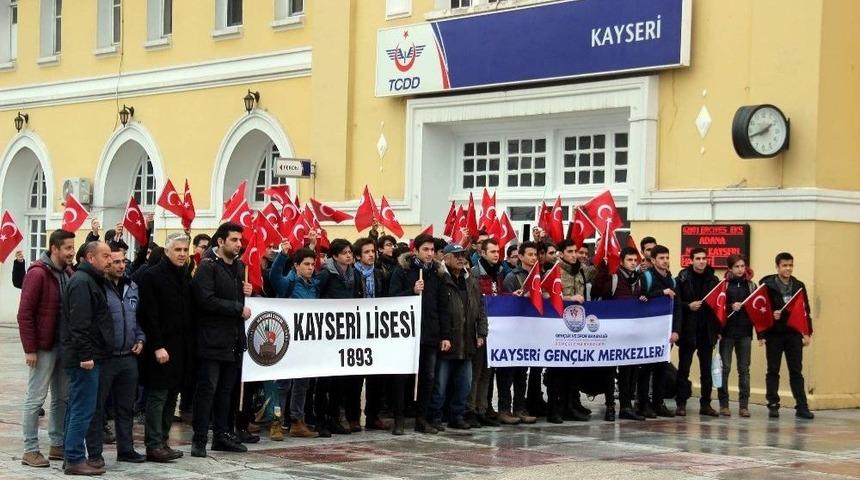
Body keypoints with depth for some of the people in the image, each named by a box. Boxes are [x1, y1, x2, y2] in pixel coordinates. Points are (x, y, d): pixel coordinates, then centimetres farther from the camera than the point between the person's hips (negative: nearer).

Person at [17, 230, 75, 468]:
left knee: (62, 397, 12)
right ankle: (30, 450, 6)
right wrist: (29, 349, -16)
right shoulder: (37, 274, -13)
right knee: (36, 399, 0)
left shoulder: (68, 273, 8)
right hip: (44, 347, -7)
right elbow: (25, 314, -15)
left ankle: (58, 444, 22)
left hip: (65, 345, 7)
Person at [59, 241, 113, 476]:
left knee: (77, 408, 13)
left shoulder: (90, 280, 19)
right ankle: (75, 460, -6)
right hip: (85, 358, -11)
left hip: (85, 357, 11)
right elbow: (79, 322, -21)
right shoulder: (82, 282, -14)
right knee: (83, 409, -8)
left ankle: (72, 456, 19)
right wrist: (85, 355, -23)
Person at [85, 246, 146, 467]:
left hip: (128, 357, 7)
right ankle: (94, 453, 8)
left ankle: (126, 449, 24)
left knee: (126, 407, 14)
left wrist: (140, 339, 9)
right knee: (97, 407, 1)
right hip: (103, 357, -7)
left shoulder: (132, 288, 12)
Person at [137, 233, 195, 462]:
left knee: (171, 398, 10)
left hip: (182, 348, 7)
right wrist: (157, 346, -19)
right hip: (161, 348, -7)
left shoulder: (186, 277, 15)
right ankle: (154, 446, -1)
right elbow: (149, 315, -14)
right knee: (157, 397, -4)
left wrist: (191, 345, 10)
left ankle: (162, 441, 17)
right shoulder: (152, 276, -8)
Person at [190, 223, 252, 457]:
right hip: (212, 338, -8)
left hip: (233, 339, 8)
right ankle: (200, 439, 0)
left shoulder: (238, 266, 14)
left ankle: (222, 435, 20)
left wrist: (246, 292, 5)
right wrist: (238, 308, -17)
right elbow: (206, 300, -22)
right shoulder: (208, 267, -11)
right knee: (207, 389, -5)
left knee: (226, 389, 13)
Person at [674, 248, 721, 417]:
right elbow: (675, 302, -3)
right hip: (688, 331, -3)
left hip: (707, 331, 3)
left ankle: (705, 404, 14)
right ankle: (681, 403, 8)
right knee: (684, 367, 3)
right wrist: (688, 306, -20)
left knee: (707, 369, 7)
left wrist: (717, 328, 2)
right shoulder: (683, 278, -3)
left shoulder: (713, 279, 6)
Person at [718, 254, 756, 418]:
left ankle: (744, 405, 7)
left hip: (745, 331, 3)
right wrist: (731, 307, -20)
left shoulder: (751, 285, 10)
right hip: (727, 331, -3)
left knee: (744, 369, 4)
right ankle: (723, 404, 7)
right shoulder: (724, 284, 0)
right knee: (725, 367, 1)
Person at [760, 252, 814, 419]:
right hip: (774, 334, -3)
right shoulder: (767, 285, -4)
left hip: (794, 334, 3)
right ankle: (773, 405, 11)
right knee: (773, 371, 5)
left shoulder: (799, 286, 7)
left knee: (796, 371, 4)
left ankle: (801, 406, 4)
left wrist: (808, 332, 4)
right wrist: (762, 334, -11)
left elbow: (806, 310, 10)